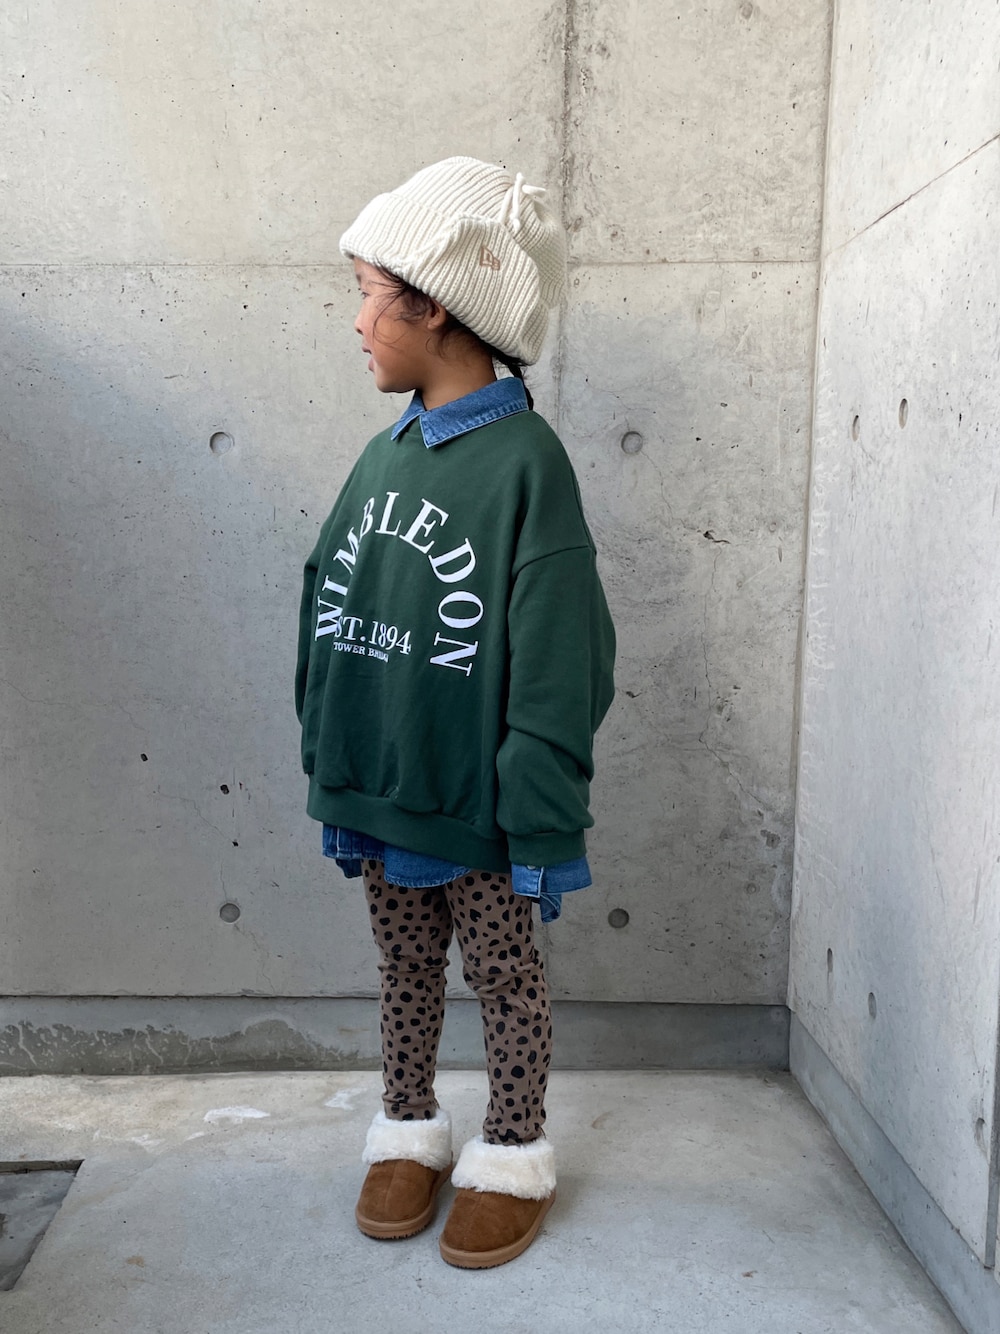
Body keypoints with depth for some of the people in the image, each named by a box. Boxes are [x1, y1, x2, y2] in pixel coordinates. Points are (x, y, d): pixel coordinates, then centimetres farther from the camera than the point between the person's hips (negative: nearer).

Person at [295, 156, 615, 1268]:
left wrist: (540, 825, -15)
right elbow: (329, 613, 7)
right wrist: (332, 772, 8)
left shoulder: (523, 462, -16)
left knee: (504, 978, 14)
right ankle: (409, 1133, 40)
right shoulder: (387, 452, 3)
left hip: (478, 808, -5)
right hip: (379, 795, 6)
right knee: (405, 972, 20)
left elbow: (559, 665, -17)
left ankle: (512, 1157, 34)